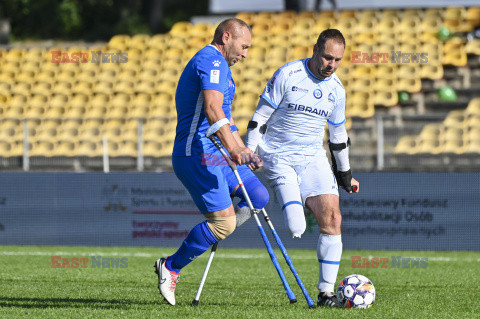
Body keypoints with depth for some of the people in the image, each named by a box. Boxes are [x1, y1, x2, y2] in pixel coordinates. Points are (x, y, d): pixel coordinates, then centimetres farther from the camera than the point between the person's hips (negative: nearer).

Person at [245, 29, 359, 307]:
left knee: (332, 219, -11)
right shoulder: (288, 75, -10)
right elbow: (260, 117, -6)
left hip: (314, 158, 5)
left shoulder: (337, 90, 6)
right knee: (296, 229, -21)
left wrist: (345, 175, 25)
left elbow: (338, 135, 20)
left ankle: (327, 291, -4)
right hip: (279, 158, -5)